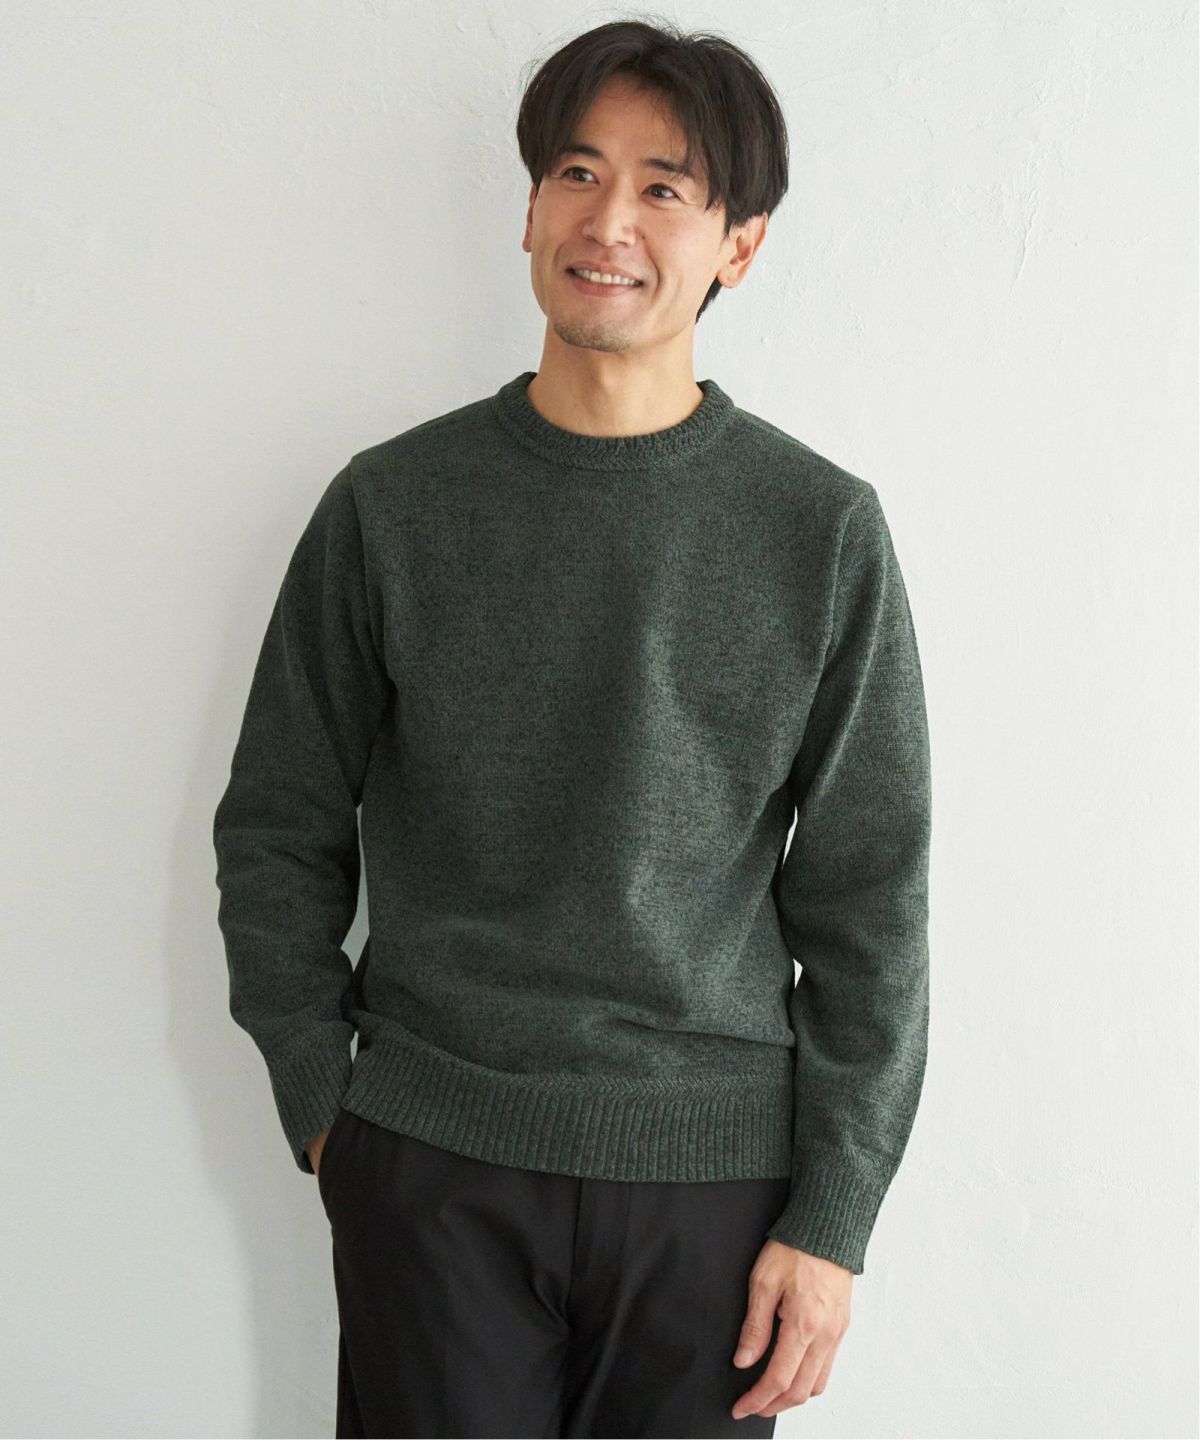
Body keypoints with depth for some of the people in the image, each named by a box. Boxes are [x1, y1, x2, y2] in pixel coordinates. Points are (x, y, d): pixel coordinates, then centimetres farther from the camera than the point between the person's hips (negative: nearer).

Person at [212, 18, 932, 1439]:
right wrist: (320, 1105, 2)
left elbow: (869, 901, 0)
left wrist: (832, 1217, -2)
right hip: (431, 1162, 1)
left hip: (711, 1170, 0)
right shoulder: (390, 506, 0)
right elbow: (277, 835, 7)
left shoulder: (823, 531, -1)